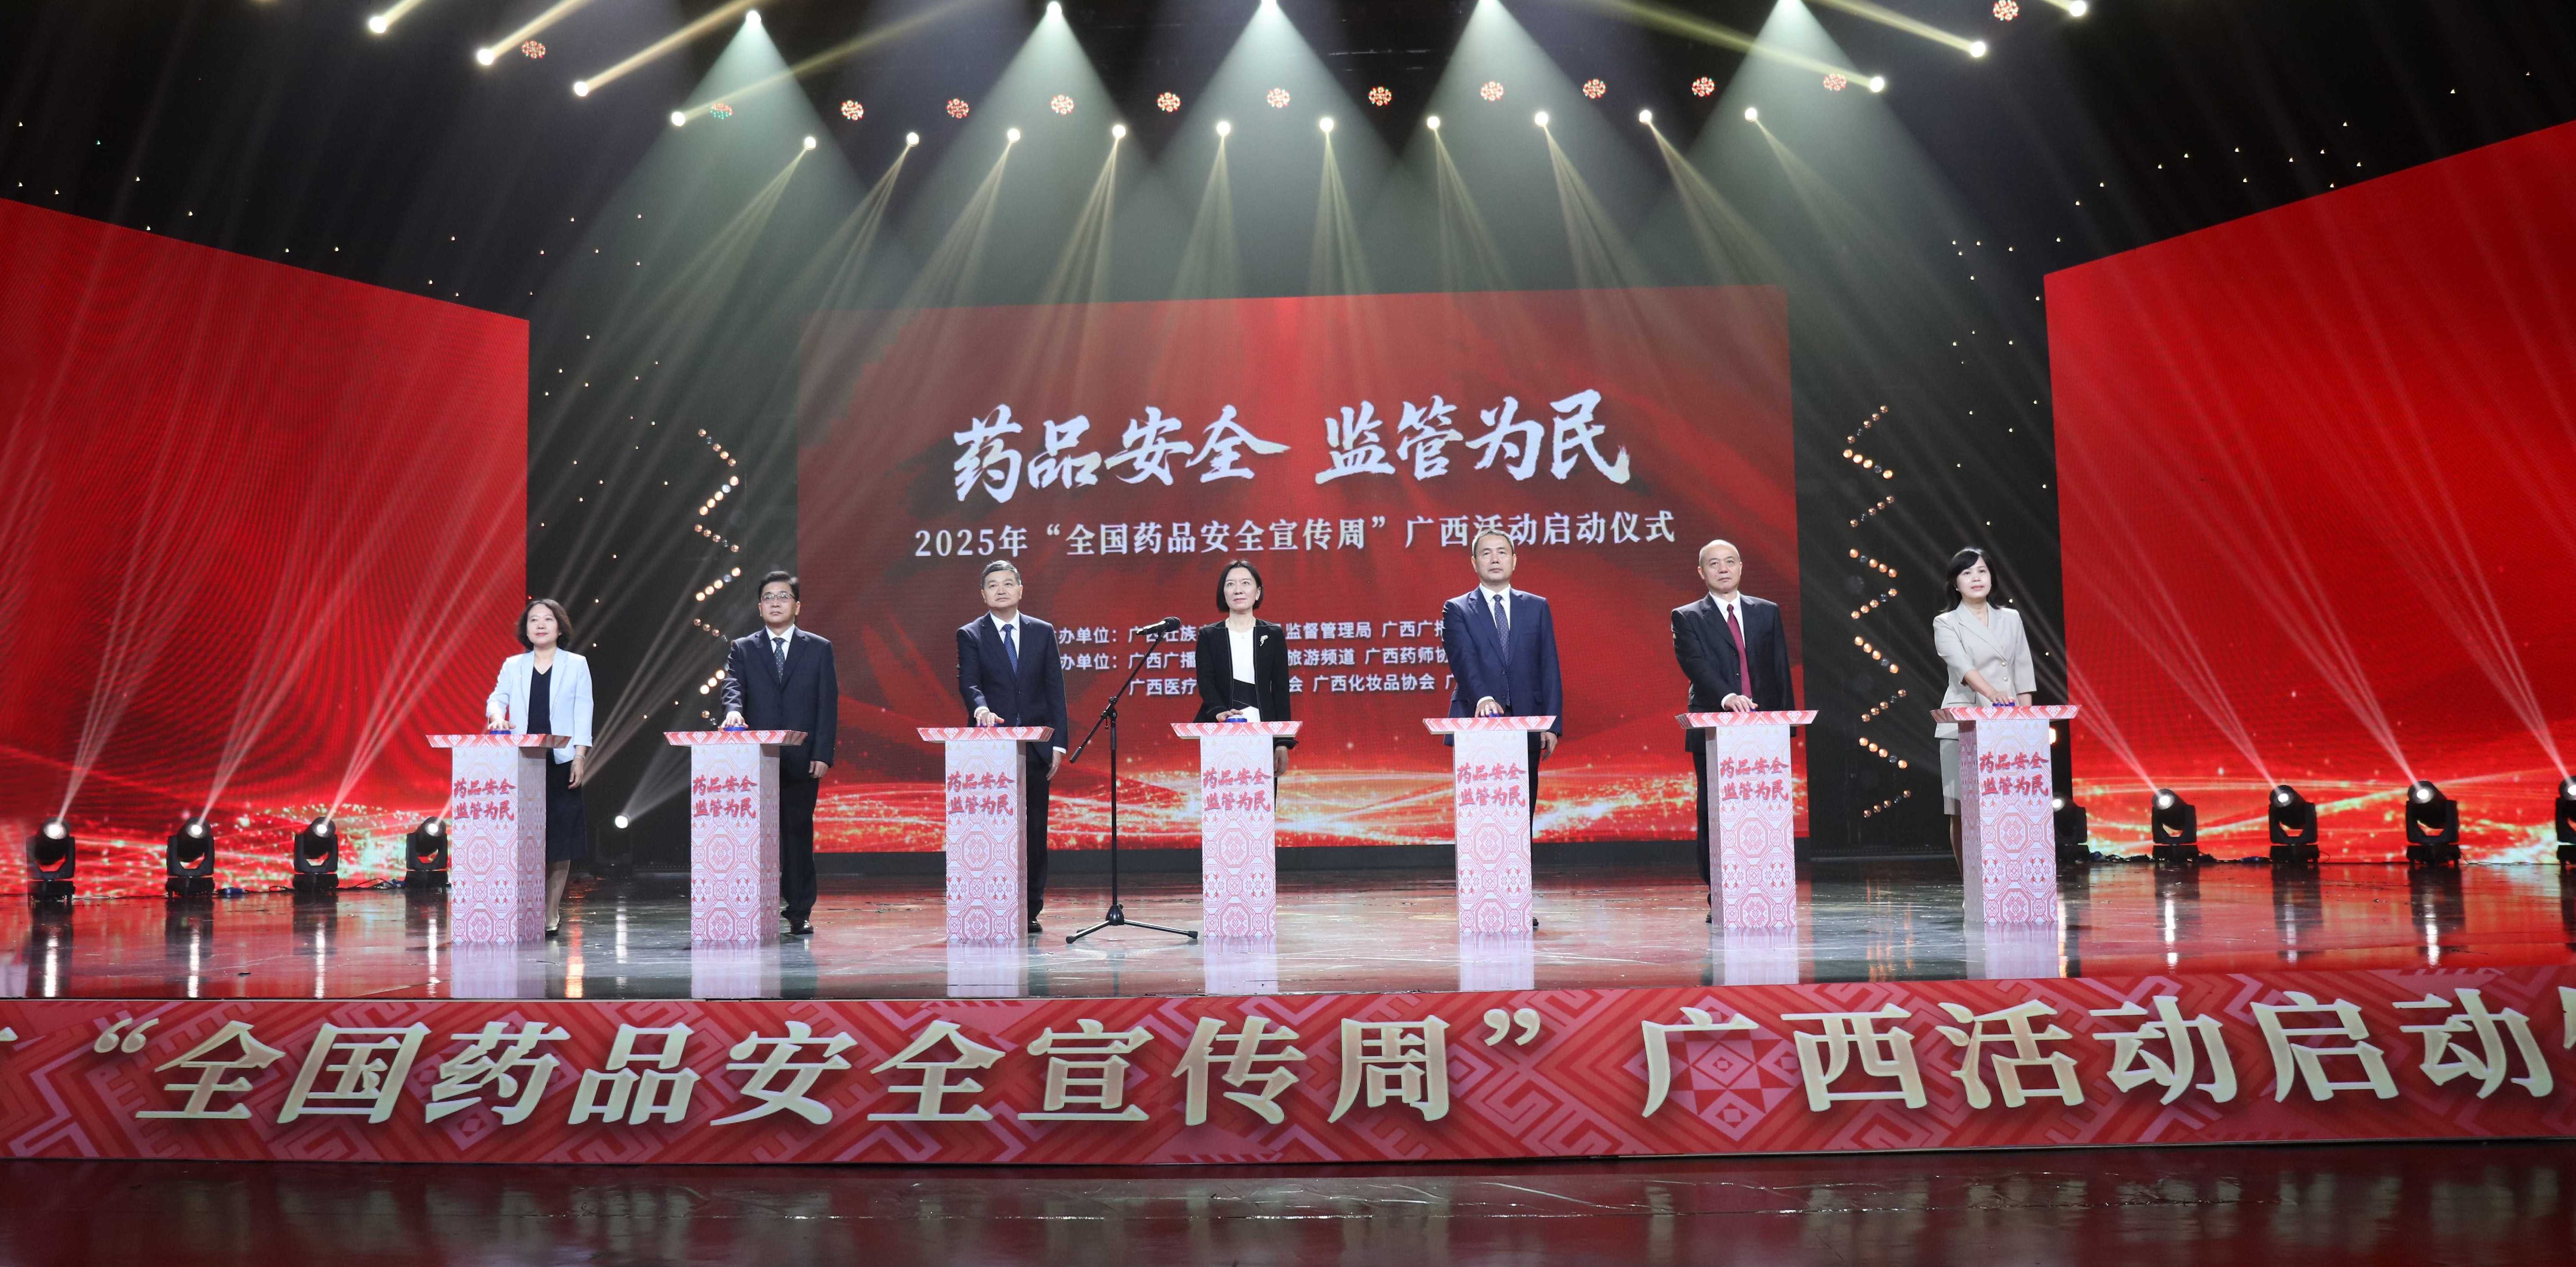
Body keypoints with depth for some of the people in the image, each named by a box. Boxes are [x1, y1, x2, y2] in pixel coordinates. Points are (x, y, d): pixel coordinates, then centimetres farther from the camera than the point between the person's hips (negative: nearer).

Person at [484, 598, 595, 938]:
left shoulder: (576, 665, 7)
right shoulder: (513, 666, 13)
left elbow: (583, 715, 2)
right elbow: (496, 697, 3)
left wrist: (580, 757, -7)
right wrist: (497, 715, -22)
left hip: (561, 763, -1)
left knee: (560, 837, -1)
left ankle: (551, 913, 7)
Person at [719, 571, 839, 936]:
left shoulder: (819, 649, 8)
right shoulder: (743, 649, 10)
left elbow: (828, 705, 3)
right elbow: (733, 686, -6)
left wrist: (823, 754, -6)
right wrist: (734, 709, -30)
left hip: (802, 760, -1)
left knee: (798, 833, 2)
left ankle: (800, 912, 9)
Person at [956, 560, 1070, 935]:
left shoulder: (1043, 632, 10)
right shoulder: (970, 635, 4)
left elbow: (1055, 690, 7)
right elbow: (968, 682, -9)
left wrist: (1058, 744, 0)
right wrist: (980, 708, -32)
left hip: (1036, 748, 2)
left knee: (1035, 831, 3)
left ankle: (1031, 910, 10)